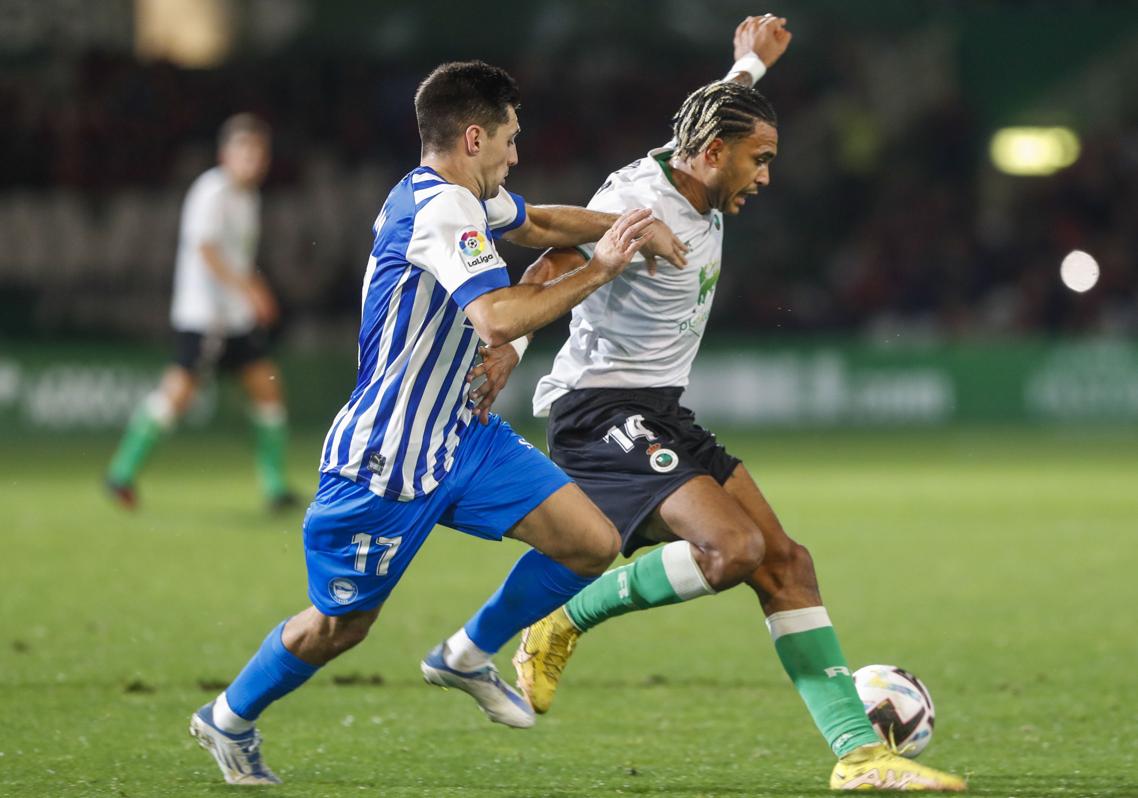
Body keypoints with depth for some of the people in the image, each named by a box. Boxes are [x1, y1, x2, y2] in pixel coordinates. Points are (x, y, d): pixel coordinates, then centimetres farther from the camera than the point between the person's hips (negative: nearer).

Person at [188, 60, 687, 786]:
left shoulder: (464, 194, 6)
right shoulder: (442, 209, -24)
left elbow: (537, 222, 28)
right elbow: (500, 319, -38)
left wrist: (627, 228, 13)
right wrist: (600, 269, -28)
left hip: (461, 434, 9)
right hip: (386, 459, -9)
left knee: (592, 543, -2)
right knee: (340, 626, 6)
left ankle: (466, 658, 18)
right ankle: (229, 720, 31)